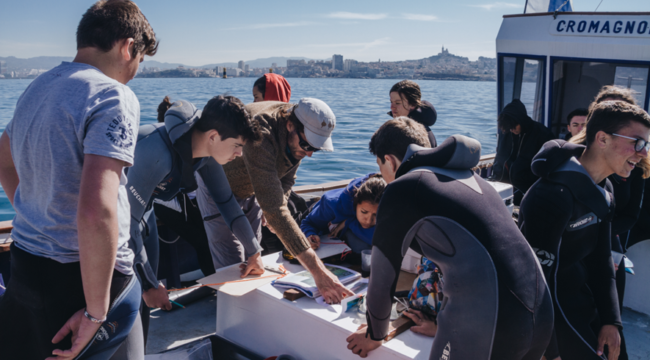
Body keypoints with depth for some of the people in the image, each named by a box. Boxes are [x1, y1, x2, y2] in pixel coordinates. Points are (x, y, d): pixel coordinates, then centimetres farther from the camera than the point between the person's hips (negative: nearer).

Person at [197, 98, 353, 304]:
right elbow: (273, 208, -52)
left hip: (250, 189, 7)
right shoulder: (260, 134, -44)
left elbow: (287, 178, 3)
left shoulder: (298, 138, -18)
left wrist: (276, 208, -19)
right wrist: (318, 271, -55)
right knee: (232, 266, -7)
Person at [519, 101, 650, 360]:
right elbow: (535, 274, -27)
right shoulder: (555, 195, -29)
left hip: (578, 289, 9)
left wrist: (610, 320, 1)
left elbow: (601, 258, 8)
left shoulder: (603, 191, 3)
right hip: (548, 298, -9)